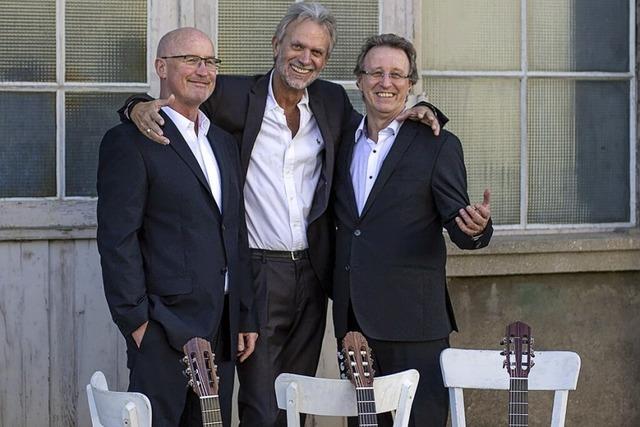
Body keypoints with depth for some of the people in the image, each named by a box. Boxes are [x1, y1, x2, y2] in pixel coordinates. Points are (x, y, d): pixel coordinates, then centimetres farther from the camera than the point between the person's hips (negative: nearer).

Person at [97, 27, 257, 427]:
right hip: (165, 327, -7)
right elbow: (117, 239, -11)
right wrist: (136, 320, -15)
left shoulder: (225, 143, 18)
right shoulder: (129, 142, -5)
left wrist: (246, 317, 15)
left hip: (222, 327, 7)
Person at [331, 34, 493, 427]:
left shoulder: (438, 146, -1)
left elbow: (457, 225, -6)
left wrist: (476, 228, -27)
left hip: (412, 321, -4)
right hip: (351, 320, 4)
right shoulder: (341, 140, 12)